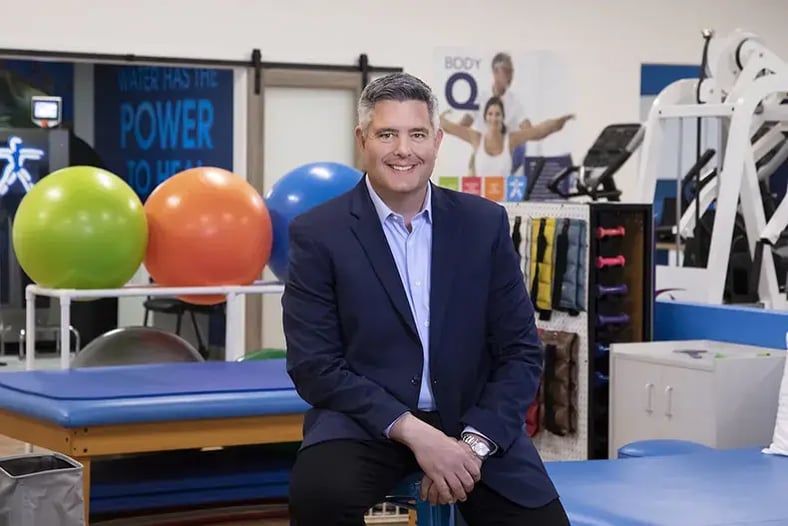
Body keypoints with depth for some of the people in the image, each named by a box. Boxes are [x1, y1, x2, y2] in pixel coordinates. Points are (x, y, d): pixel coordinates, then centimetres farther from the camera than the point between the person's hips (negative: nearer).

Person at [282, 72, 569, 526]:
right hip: (367, 419, -2)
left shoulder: (484, 223, 3)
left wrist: (475, 441, -13)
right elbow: (314, 366, -9)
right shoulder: (318, 233, -5)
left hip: (473, 419, 3)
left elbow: (521, 350, 3)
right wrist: (411, 431, -20)